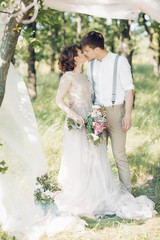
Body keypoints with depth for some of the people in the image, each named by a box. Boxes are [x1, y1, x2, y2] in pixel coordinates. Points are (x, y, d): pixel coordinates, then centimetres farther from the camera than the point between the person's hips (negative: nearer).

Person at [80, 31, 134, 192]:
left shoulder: (120, 61, -4)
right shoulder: (91, 65, 13)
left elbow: (129, 89, -6)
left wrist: (127, 115, -12)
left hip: (115, 111, -5)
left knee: (119, 155, -6)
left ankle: (126, 193, 3)